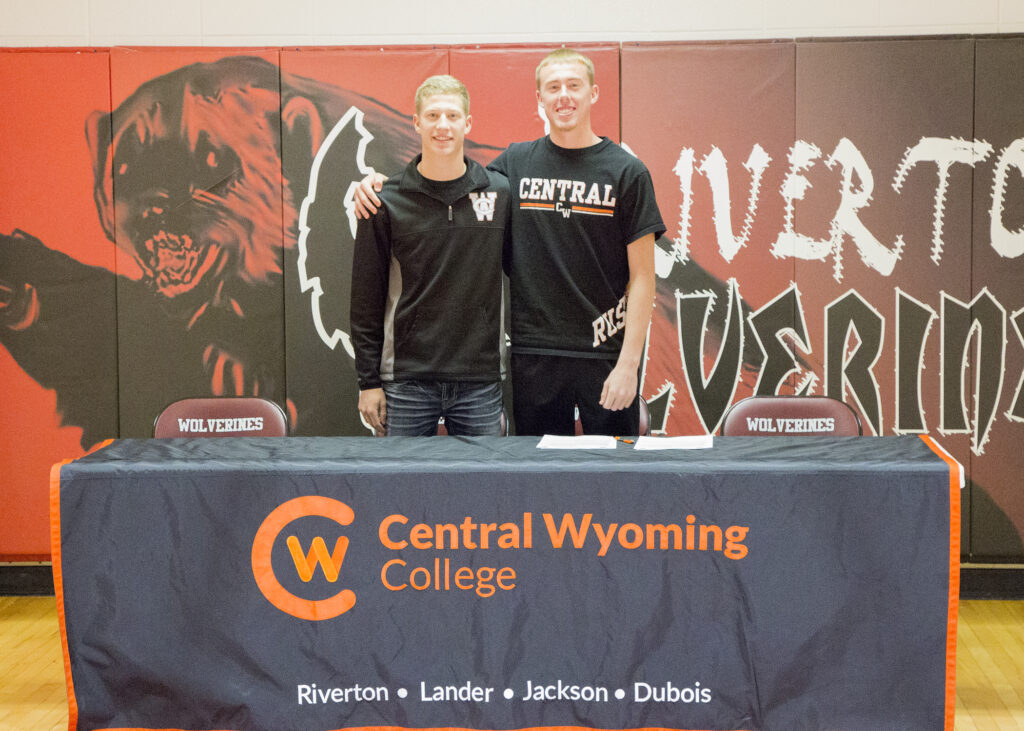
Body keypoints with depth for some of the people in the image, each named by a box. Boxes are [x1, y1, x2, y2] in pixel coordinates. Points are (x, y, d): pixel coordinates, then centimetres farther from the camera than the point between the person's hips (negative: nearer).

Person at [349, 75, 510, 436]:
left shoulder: (501, 193, 3)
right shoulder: (387, 202, -1)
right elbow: (366, 300, 2)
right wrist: (369, 381, 0)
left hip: (481, 382, 1)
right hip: (407, 381, -1)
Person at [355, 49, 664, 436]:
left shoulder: (627, 172, -1)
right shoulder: (515, 163, 7)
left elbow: (642, 277, -3)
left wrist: (629, 362, -11)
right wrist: (377, 183, 4)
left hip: (607, 354, -2)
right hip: (534, 355, 2)